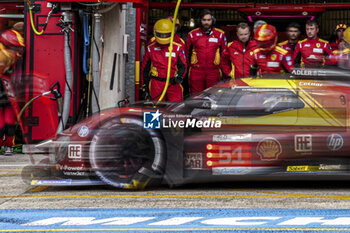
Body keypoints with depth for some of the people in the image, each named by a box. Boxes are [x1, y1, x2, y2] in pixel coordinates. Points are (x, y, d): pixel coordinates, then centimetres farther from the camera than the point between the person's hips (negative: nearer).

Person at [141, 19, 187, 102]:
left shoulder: (178, 48, 5)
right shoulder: (150, 48, 8)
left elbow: (183, 66, 5)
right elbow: (144, 69, 14)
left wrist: (179, 76, -17)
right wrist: (145, 87, 11)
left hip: (173, 83, -1)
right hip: (156, 83, 1)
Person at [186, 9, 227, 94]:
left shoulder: (220, 34, 6)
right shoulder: (192, 34, 6)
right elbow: (187, 53, 14)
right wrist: (188, 66, 13)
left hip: (213, 72, 0)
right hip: (196, 72, 0)